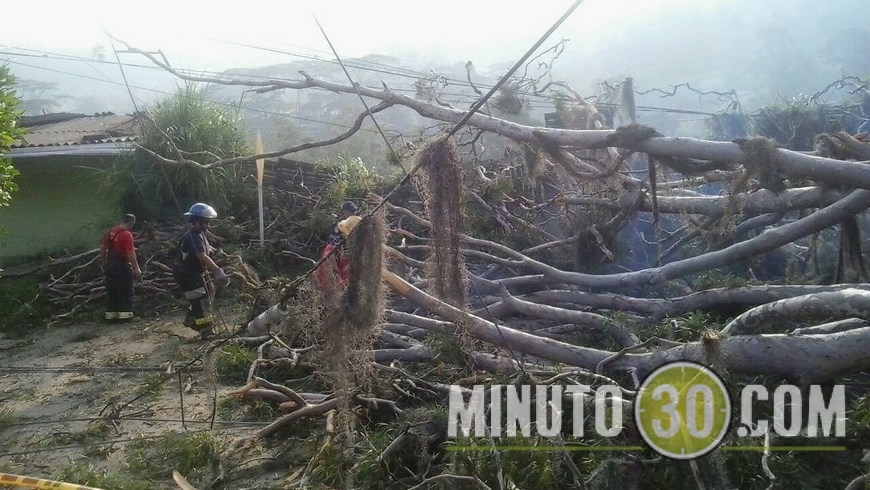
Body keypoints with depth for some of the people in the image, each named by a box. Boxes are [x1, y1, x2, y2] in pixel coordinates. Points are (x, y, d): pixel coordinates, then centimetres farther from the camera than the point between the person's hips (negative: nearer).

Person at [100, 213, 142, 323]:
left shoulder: (111, 231, 9)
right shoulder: (127, 234, -16)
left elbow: (102, 247, 15)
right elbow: (130, 253, -21)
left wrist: (104, 263, 23)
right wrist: (136, 269, -18)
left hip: (110, 265, 8)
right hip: (122, 266, -8)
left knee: (111, 292, 12)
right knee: (125, 293, 1)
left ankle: (110, 315, 15)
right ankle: (125, 315, 2)